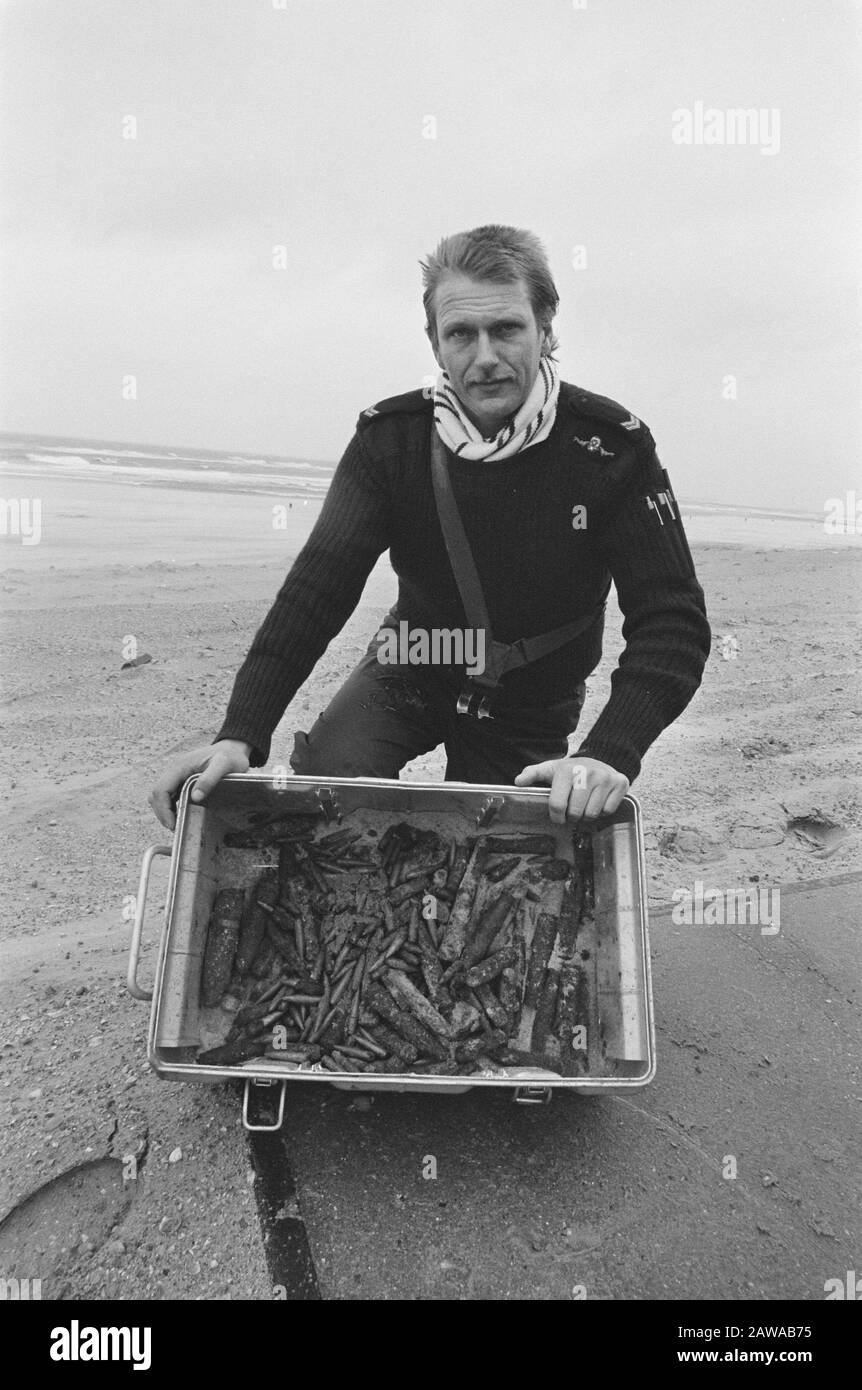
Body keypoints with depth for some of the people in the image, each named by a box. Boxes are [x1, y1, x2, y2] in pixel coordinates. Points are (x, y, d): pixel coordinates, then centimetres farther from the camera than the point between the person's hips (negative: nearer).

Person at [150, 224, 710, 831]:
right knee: (321, 782, -23)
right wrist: (241, 735, -36)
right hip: (412, 670, 1)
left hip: (535, 701, 0)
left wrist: (610, 755, -42)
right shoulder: (390, 438, -16)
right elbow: (319, 584, -24)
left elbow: (673, 619, -25)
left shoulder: (611, 446, -21)